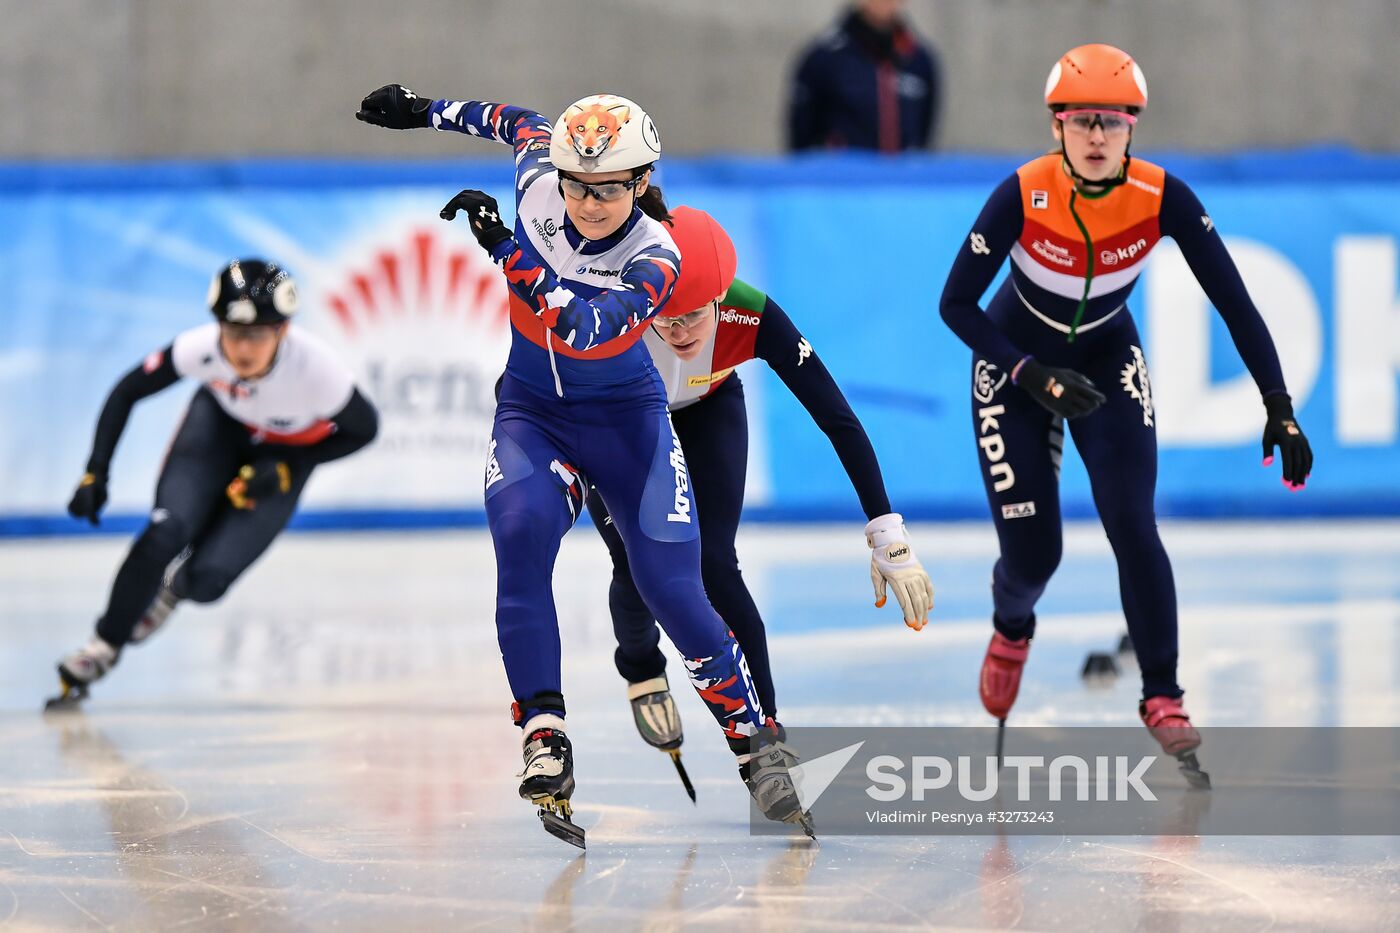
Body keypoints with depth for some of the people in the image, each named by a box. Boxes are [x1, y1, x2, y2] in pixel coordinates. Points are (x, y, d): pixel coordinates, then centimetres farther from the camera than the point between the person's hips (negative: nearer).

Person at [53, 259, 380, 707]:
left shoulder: (315, 368, -38)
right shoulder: (201, 348, -34)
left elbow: (364, 429, -18)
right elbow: (127, 392, -16)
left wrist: (283, 467, -24)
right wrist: (96, 473, -21)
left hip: (286, 452, -1)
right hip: (220, 422, 1)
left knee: (206, 579, -14)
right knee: (167, 532, -22)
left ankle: (176, 587, 25)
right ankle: (105, 646, 0)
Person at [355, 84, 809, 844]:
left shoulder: (656, 256, -22)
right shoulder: (538, 177, -11)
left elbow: (586, 329, -38)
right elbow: (517, 122, 13)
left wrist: (503, 247, -42)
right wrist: (425, 112, 22)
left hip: (627, 421, -2)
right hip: (531, 416, 2)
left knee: (673, 589, -13)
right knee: (521, 533, -29)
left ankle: (755, 746, 6)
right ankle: (545, 741, -32)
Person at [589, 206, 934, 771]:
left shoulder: (752, 317, -38)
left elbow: (838, 419, -33)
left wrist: (888, 535, -35)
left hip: (708, 409, 0)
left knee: (714, 565, -14)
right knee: (638, 569, -7)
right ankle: (641, 673, 29)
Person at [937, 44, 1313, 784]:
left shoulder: (1161, 197, -24)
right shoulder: (1023, 196, -28)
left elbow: (1232, 301, -19)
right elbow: (955, 305, -21)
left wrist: (1278, 407, -24)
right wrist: (1035, 376, -29)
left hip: (1107, 360, 1)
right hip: (1016, 364, -1)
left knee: (1133, 527, -16)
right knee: (1033, 551, -1)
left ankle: (1161, 699, -5)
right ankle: (1012, 630, 36)